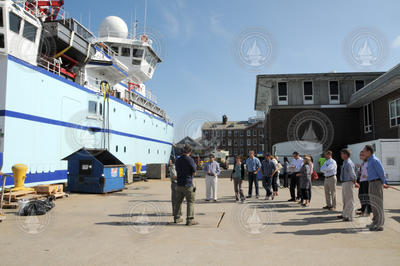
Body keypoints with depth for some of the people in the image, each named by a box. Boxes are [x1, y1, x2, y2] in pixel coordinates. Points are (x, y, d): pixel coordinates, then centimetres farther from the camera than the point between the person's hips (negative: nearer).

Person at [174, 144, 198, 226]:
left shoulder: (178, 160, 6)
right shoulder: (190, 160, -13)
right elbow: (194, 173, -8)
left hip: (179, 184, 6)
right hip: (188, 185, -6)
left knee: (178, 201, 16)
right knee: (190, 202, 1)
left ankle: (176, 218, 24)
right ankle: (190, 220, 0)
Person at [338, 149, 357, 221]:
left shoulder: (349, 163, -19)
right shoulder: (345, 163, 11)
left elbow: (352, 173, -20)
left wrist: (354, 181, -7)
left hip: (348, 183, -10)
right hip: (344, 183, 10)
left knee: (349, 200, -1)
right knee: (345, 200, 19)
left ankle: (350, 216, 7)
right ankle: (344, 215, 31)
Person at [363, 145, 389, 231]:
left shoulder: (374, 160, -13)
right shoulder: (371, 161, 17)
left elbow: (381, 172, -14)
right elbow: (382, 172, 23)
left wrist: (383, 183, -1)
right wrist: (385, 183, 17)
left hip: (376, 183, -10)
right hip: (372, 184, 10)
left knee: (377, 204, -6)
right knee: (373, 204, 14)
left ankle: (379, 225, -2)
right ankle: (375, 223, 23)